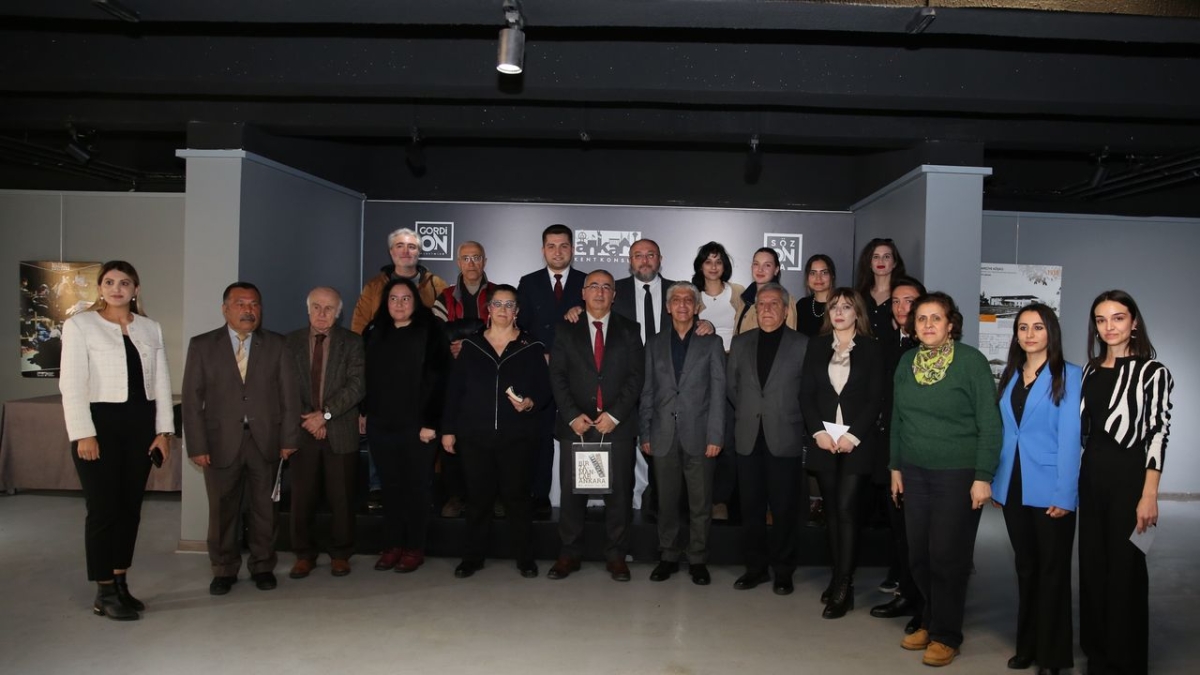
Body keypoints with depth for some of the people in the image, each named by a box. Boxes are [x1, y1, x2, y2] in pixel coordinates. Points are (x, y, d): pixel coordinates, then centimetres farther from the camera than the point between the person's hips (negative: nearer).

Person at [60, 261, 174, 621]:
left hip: (140, 424, 4)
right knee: (104, 509, -2)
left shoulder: (151, 328, 10)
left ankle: (121, 584, 21)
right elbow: (71, 383, -6)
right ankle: (104, 594, 9)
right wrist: (83, 434, -13)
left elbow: (162, 382, 9)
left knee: (131, 507, 9)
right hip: (99, 422, -4)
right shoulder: (80, 325, -1)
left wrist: (164, 430, 3)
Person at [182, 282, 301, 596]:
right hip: (221, 443, 0)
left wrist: (289, 439, -2)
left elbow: (289, 394, 4)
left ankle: (263, 566, 24)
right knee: (222, 510, 7)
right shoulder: (202, 345, 3)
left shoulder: (277, 345, 5)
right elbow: (192, 399, 0)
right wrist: (197, 445, -6)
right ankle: (224, 570, 24)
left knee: (265, 509, 8)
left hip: (266, 442, 1)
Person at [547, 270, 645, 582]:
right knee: (571, 492, 3)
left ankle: (616, 556, 15)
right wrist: (572, 415, -8)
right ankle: (569, 554, 15)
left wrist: (614, 415, -9)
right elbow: (557, 376, 3)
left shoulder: (629, 330, 8)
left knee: (618, 492, 3)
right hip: (576, 424, 0)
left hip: (617, 424, 0)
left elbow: (635, 376, 1)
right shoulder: (566, 330, 9)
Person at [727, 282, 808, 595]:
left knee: (784, 508, 4)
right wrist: (747, 412, 8)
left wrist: (789, 415, 0)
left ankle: (783, 571, 16)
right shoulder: (741, 343, 10)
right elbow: (731, 385, 15)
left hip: (785, 439, -3)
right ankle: (755, 567, 21)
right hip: (748, 438, 3)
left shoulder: (802, 344, -1)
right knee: (751, 506, 9)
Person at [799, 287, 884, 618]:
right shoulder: (816, 346, 9)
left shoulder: (872, 349, 2)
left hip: (858, 442, -3)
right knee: (832, 510, 7)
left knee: (847, 509, -9)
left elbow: (876, 399, -3)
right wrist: (818, 432, -8)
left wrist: (853, 436, -13)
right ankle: (839, 578, 16)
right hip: (823, 441, 3)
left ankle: (843, 588, -5)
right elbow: (806, 393, 5)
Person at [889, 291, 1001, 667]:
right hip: (915, 473, 5)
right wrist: (896, 467, 12)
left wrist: (983, 477, -13)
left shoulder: (971, 361, -9)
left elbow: (989, 423, -10)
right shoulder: (907, 362, 6)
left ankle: (946, 635, 19)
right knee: (919, 555, 10)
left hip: (958, 474, -5)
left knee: (948, 557, 3)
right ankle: (930, 621, 29)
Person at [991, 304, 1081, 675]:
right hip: (1013, 488, 5)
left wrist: (1064, 494, -16)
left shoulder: (1069, 376, -6)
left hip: (1049, 490, -5)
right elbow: (1002, 431, 11)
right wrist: (993, 480, 5)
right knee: (1025, 567, 15)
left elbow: (1070, 437, -12)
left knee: (1052, 570, 7)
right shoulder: (1009, 376, 10)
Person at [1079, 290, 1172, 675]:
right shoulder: (1090, 369, 8)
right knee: (1092, 564, 12)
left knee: (1124, 568, 5)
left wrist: (1149, 495, -15)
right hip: (1091, 473, 5)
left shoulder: (1152, 372, -8)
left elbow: (1158, 435, -11)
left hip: (1127, 474, -5)